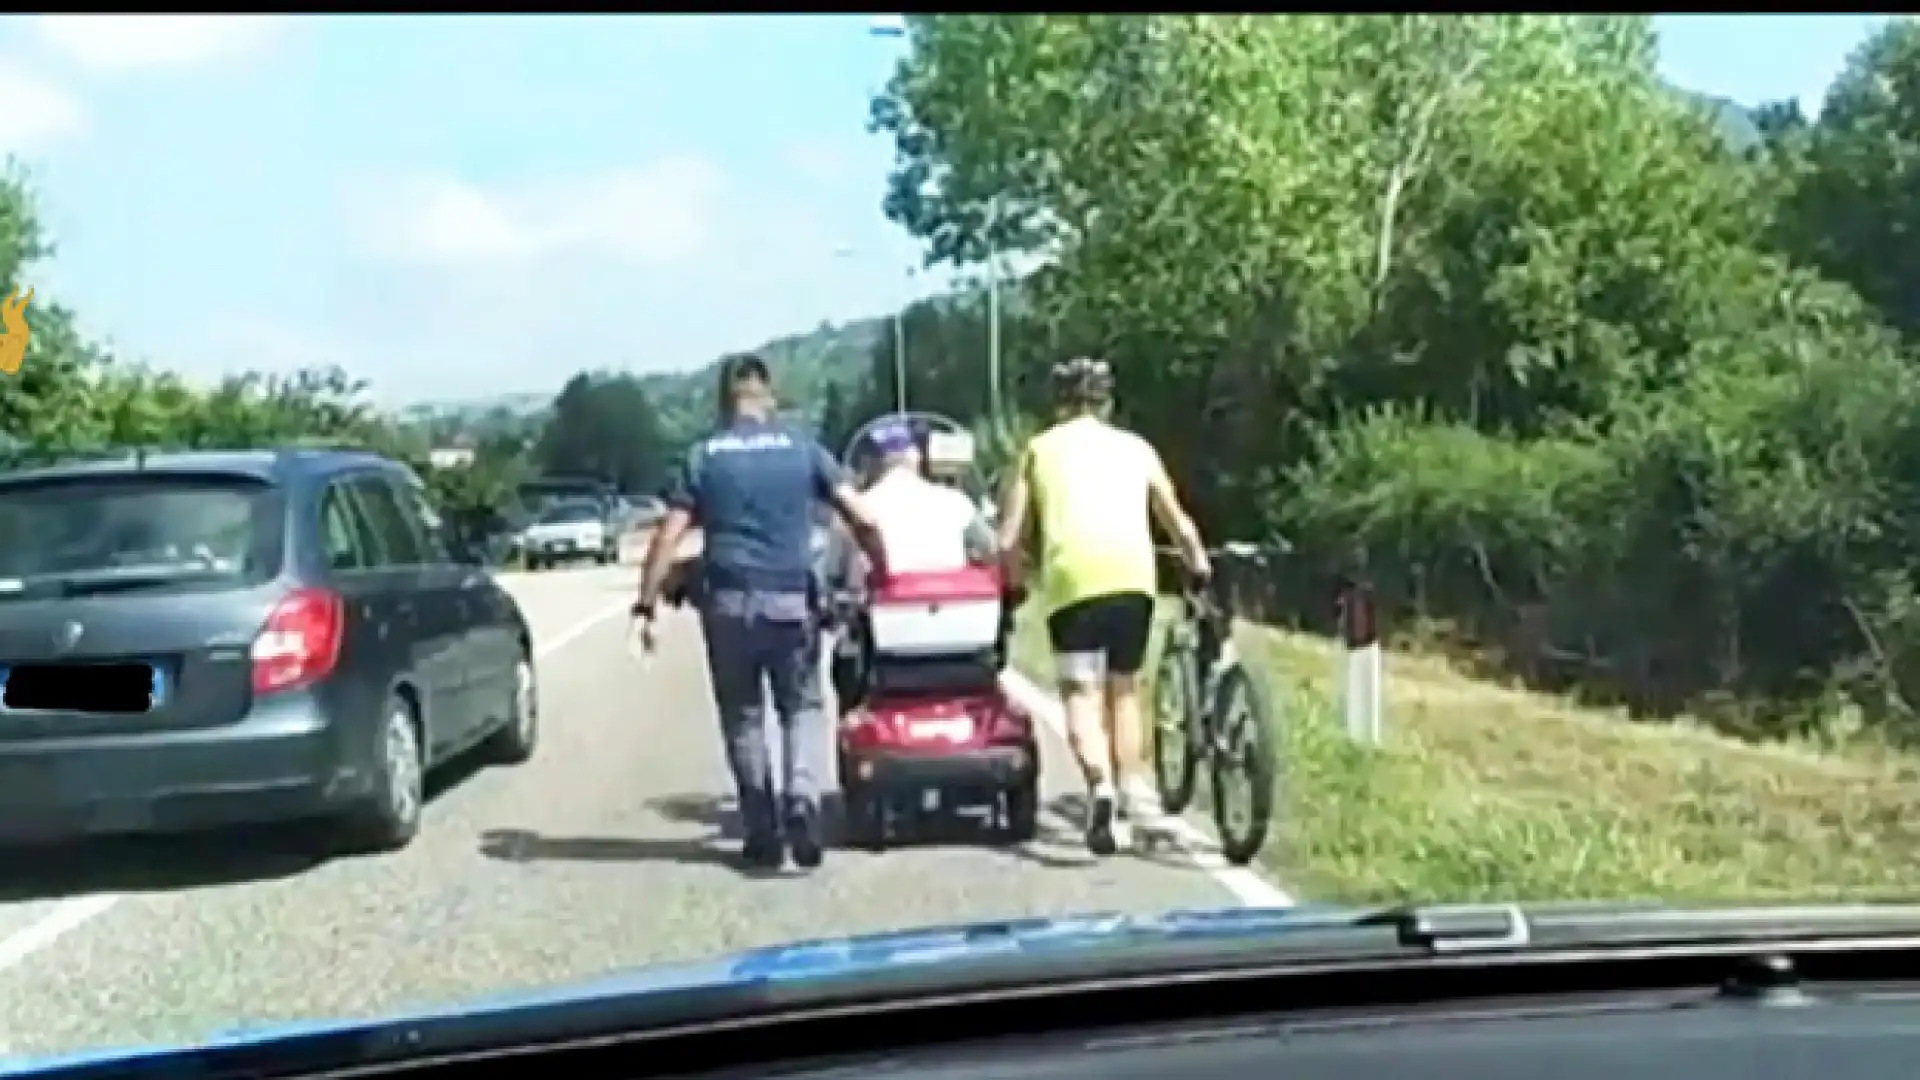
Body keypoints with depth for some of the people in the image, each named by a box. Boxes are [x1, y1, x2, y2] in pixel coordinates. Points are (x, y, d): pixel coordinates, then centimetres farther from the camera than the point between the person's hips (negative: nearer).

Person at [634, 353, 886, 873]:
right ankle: (801, 798, -11)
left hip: (728, 601, 0)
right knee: (801, 707, 13)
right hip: (791, 599, 0)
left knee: (743, 716, 11)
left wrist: (646, 605, 1)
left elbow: (667, 538, -3)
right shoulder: (802, 448, 4)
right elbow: (862, 519, -1)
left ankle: (763, 835, 12)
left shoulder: (702, 456, 4)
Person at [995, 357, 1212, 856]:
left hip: (1072, 575, -2)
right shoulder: (1135, 447, 24)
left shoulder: (1039, 448, 20)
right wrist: (1201, 565, 49)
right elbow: (1179, 523, 32)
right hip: (1132, 572, 2)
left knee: (1081, 692, -4)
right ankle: (1132, 791, 15)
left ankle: (1101, 786, -27)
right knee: (1124, 688, 18)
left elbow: (1008, 538, 15)